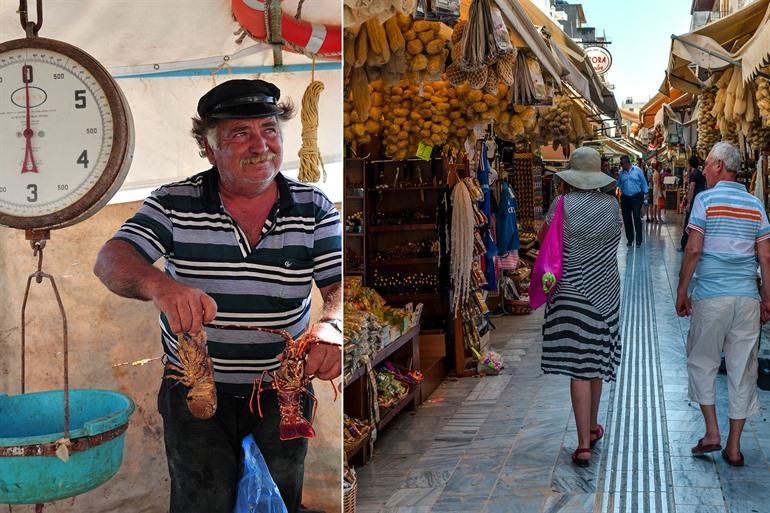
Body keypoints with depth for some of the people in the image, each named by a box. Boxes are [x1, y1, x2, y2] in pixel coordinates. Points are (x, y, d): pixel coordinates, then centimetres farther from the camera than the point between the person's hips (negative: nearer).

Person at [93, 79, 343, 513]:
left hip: (283, 391, 2)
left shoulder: (314, 209, -5)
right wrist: (159, 284, -40)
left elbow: (342, 283, -13)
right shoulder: (175, 204, -7)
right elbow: (112, 260, -16)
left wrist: (332, 326, -38)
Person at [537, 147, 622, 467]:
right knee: (597, 362, 18)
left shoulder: (563, 204, -11)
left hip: (570, 294, -4)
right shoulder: (612, 206, 0)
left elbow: (542, 238, 1)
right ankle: (593, 428, 34)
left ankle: (584, 444, -8)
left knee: (579, 369, -5)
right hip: (605, 294, 4)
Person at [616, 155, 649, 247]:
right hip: (625, 198, 3)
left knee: (637, 218, -8)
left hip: (636, 197, -3)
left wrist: (645, 194, -1)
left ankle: (639, 240, -2)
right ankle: (629, 239, 17)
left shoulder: (637, 170, -2)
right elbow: (618, 184, 5)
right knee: (626, 219, 6)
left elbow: (643, 183, 2)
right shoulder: (621, 172, 6)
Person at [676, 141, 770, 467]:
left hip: (711, 297, -4)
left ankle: (712, 433, 10)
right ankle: (734, 446, 14)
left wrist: (682, 291, -2)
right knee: (742, 369, 8)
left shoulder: (706, 199, -5)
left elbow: (693, 250, -11)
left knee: (702, 361, 13)